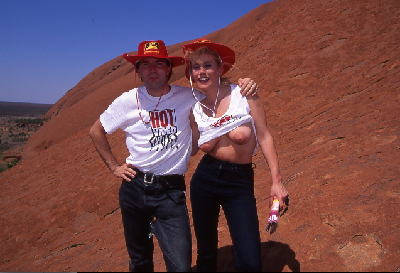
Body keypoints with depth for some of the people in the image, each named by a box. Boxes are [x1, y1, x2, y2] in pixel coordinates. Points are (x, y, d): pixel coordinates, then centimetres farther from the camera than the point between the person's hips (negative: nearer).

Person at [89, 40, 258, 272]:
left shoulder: (187, 98, -5)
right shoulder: (127, 101, -2)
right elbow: (97, 131, 11)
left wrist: (245, 86, -13)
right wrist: (114, 166, 6)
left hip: (171, 191, -1)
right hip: (134, 188, 2)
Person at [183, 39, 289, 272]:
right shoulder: (193, 108, 3)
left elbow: (264, 136, -5)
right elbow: (204, 146, -1)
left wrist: (277, 181, -8)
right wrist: (230, 132, -15)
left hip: (239, 182, -2)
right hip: (204, 179, 3)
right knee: (206, 251, 16)